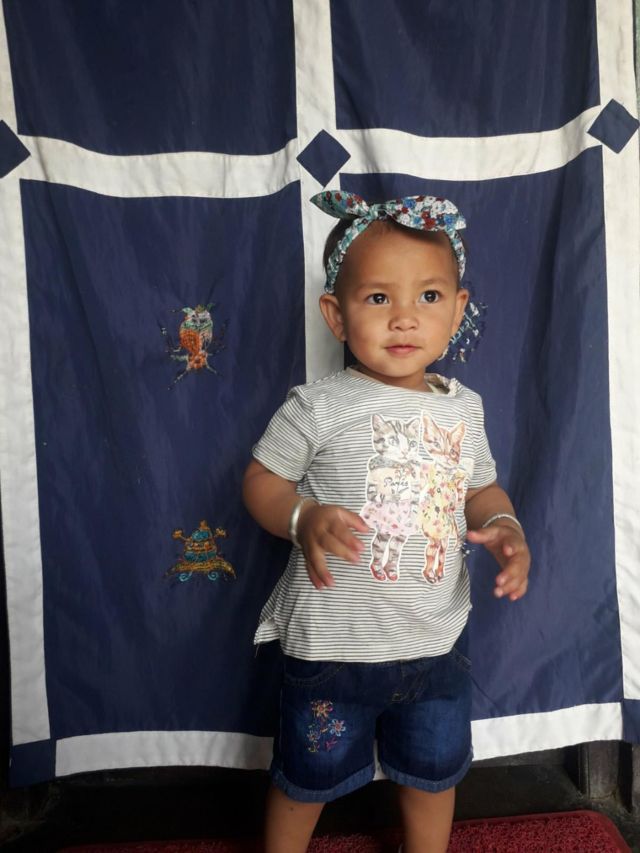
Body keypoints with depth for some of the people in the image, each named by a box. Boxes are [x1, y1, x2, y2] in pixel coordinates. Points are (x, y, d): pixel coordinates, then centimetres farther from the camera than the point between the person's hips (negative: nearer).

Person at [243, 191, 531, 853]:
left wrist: (503, 526, -10)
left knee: (435, 770, 27)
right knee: (309, 775, 20)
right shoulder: (320, 406, -17)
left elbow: (481, 488, 10)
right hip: (332, 643, -3)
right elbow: (262, 481, -9)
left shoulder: (463, 409, -2)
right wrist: (303, 520, -28)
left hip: (439, 641, 4)